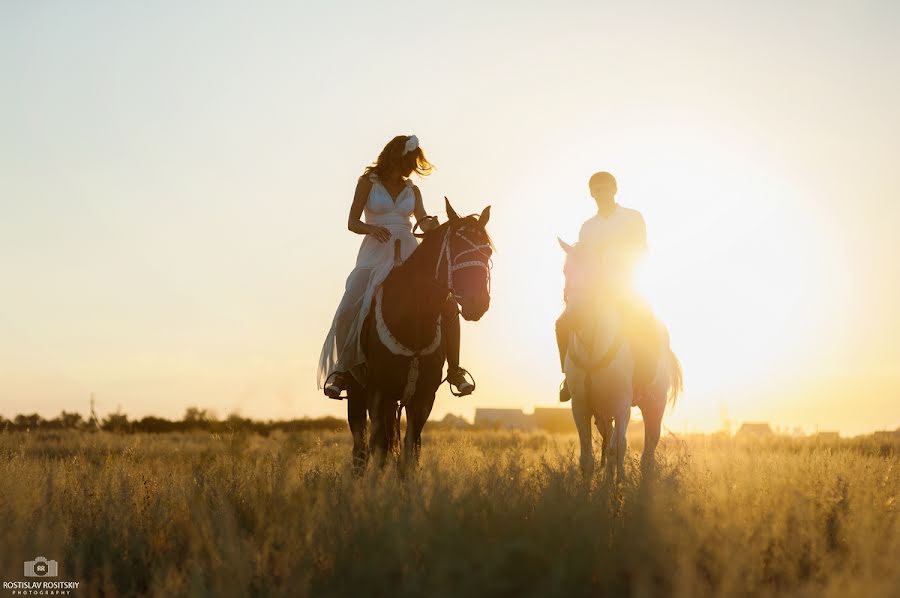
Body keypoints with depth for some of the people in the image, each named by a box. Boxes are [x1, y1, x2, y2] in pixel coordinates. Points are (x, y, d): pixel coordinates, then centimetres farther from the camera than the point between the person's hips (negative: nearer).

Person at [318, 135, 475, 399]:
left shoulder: (412, 190, 15)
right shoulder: (368, 182, 5)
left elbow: (423, 221, 6)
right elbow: (352, 223, -1)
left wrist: (431, 224, -19)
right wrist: (372, 228, -23)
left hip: (409, 255, 3)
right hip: (375, 256, -2)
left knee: (448, 306, -15)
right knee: (348, 312, -21)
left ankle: (454, 370, -4)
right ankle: (342, 370, -2)